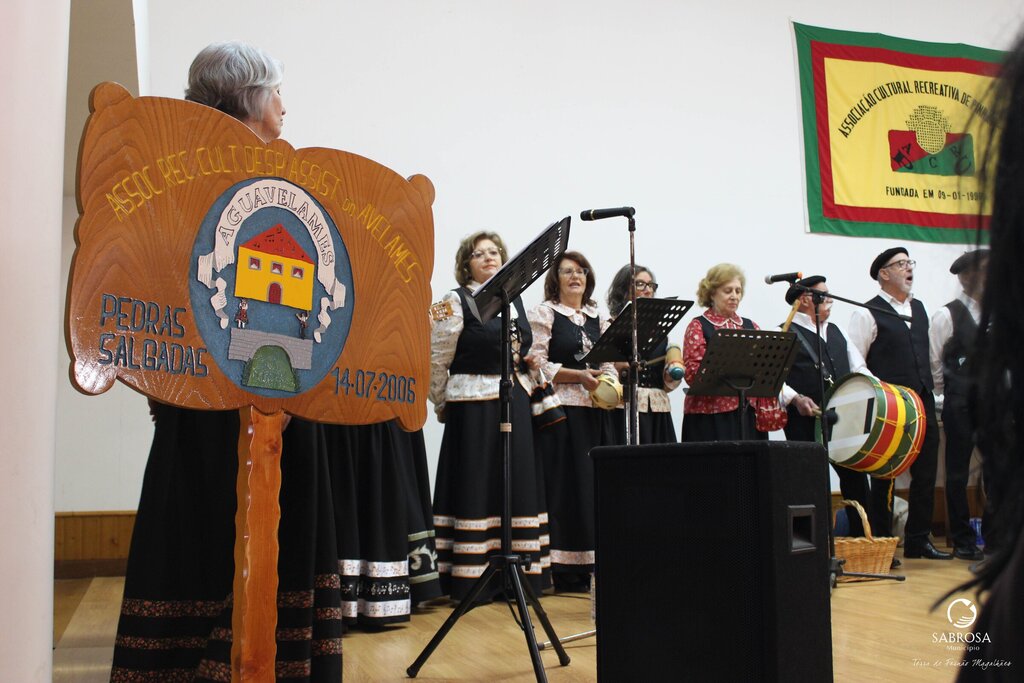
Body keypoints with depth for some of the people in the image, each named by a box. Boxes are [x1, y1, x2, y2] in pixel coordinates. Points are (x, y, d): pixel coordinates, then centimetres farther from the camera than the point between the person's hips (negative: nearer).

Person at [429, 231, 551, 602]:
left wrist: (526, 390, 12)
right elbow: (436, 361, -4)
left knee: (517, 484, 8)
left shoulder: (516, 300, 15)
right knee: (475, 487, -3)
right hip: (474, 407, -6)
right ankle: (470, 577, 4)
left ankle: (516, 572, 17)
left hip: (516, 405, 6)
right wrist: (443, 405, 2)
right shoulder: (456, 301, -4)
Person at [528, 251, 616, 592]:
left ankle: (592, 562, 12)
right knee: (565, 484, -6)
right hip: (561, 410, -5)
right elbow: (537, 363, -7)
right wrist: (579, 376, -16)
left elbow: (609, 362, 18)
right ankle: (565, 569, 1)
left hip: (597, 412, 5)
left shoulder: (599, 317, 18)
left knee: (597, 483, 4)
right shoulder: (543, 313, 2)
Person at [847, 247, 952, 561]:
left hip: (923, 405, 7)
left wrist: (931, 393, 17)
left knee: (925, 475, 8)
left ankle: (919, 540, 20)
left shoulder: (918, 308, 16)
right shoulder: (867, 314, -6)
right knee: (885, 478, 2)